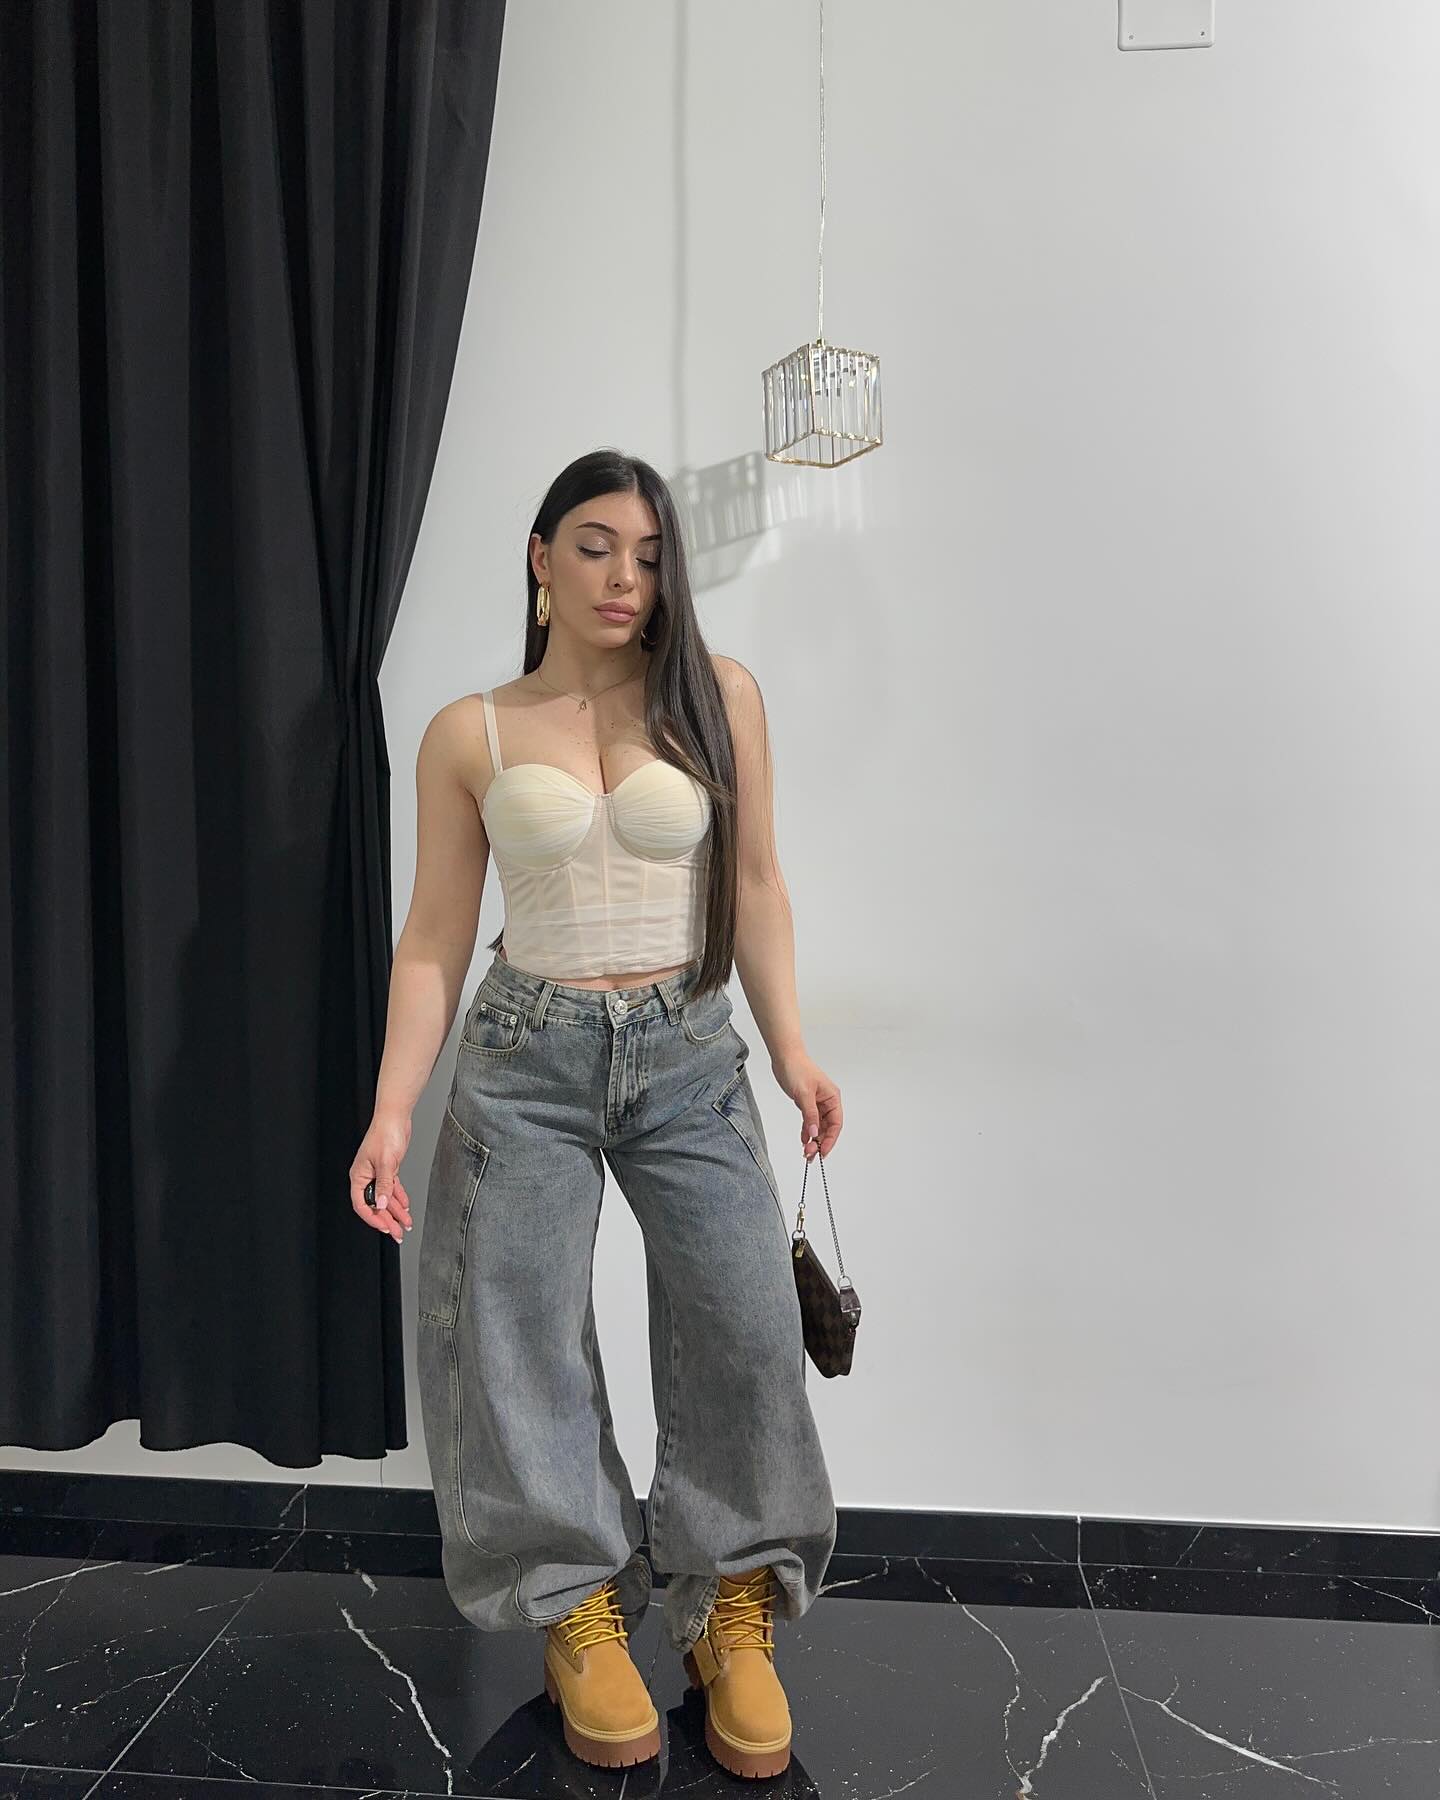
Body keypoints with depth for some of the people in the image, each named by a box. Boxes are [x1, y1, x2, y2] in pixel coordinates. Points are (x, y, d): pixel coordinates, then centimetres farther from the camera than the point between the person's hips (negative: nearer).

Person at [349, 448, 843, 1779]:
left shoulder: (719, 697, 2)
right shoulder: (469, 735, 2)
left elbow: (756, 884, 6)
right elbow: (435, 936, 3)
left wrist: (792, 1049, 0)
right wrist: (392, 1110, -3)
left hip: (688, 1055, 0)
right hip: (526, 1057, 1)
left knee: (749, 1330, -6)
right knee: (524, 1343, 3)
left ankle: (737, 1608, 17)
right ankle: (582, 1608, 26)